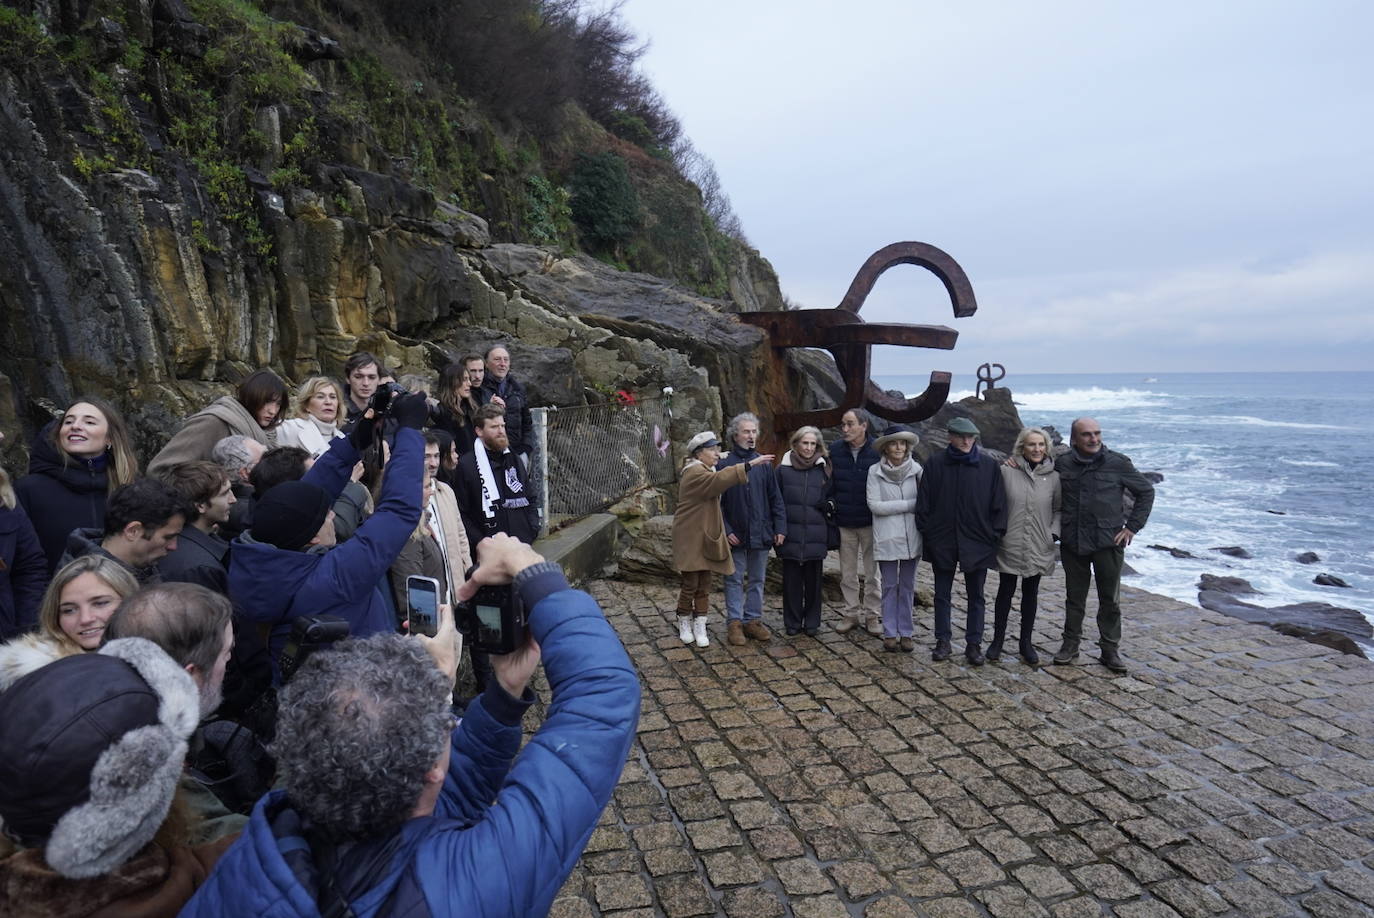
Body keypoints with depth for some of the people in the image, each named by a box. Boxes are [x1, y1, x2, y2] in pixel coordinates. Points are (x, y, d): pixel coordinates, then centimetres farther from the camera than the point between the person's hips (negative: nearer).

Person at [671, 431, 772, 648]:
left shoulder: (706, 472, 18)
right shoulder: (694, 473, -16)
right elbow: (719, 479, -34)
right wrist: (750, 464, -39)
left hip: (706, 537, 9)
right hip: (690, 539, -9)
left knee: (704, 585, 8)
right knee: (690, 584, 0)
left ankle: (700, 626, 15)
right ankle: (684, 624, 17)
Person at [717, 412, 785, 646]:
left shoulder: (764, 464, 4)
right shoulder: (724, 464, -5)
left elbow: (775, 498, 6)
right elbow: (717, 501, -5)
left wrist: (780, 527, 0)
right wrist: (726, 530, -11)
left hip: (761, 534, 3)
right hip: (735, 535, -3)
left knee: (757, 580, 12)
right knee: (735, 580, 6)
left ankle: (753, 620, 23)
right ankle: (734, 623, 14)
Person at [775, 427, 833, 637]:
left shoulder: (823, 469, 6)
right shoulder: (783, 469, 2)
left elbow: (830, 501, 9)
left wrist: (831, 535, 4)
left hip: (815, 535, 1)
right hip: (790, 534, -1)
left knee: (813, 580, 8)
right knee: (791, 580, 5)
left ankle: (812, 622, 20)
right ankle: (792, 622, 17)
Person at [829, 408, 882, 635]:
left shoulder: (878, 451, -8)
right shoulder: (835, 450, 0)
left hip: (870, 522, -2)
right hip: (845, 522, 3)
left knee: (872, 572, 7)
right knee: (847, 573, 11)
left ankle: (871, 615, 20)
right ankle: (852, 614, 22)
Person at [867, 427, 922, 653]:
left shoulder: (916, 469, -2)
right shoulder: (875, 471, -5)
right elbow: (874, 505, -11)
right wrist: (910, 504, -13)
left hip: (911, 537, 1)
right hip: (886, 538, -1)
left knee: (907, 587, 10)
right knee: (890, 587, 7)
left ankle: (906, 632, 20)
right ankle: (890, 633, 16)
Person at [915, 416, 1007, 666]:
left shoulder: (989, 465, -2)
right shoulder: (935, 464, -2)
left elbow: (998, 503, 1)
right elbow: (923, 502, 1)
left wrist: (995, 534, -3)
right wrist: (926, 531, -3)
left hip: (977, 542, 0)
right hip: (942, 541, 0)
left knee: (976, 596, 10)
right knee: (942, 594, 11)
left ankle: (974, 644, 20)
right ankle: (942, 641, 23)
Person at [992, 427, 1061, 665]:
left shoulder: (1053, 476, 0)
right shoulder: (1007, 471, -8)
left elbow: (1058, 509, 9)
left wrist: (1053, 533, -3)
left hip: (1038, 547, 2)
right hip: (1010, 545, -2)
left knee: (1031, 594, 13)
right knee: (1005, 592, 7)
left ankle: (1026, 642, 26)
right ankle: (997, 639, 21)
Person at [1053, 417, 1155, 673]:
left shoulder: (1118, 463, -4)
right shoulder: (1063, 464, 0)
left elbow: (1146, 491, 5)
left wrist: (1132, 526, 0)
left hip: (1108, 542, -1)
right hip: (1072, 543, 1)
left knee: (1110, 600, 7)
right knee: (1074, 597, 12)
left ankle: (1110, 649, 19)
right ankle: (1070, 644, 24)